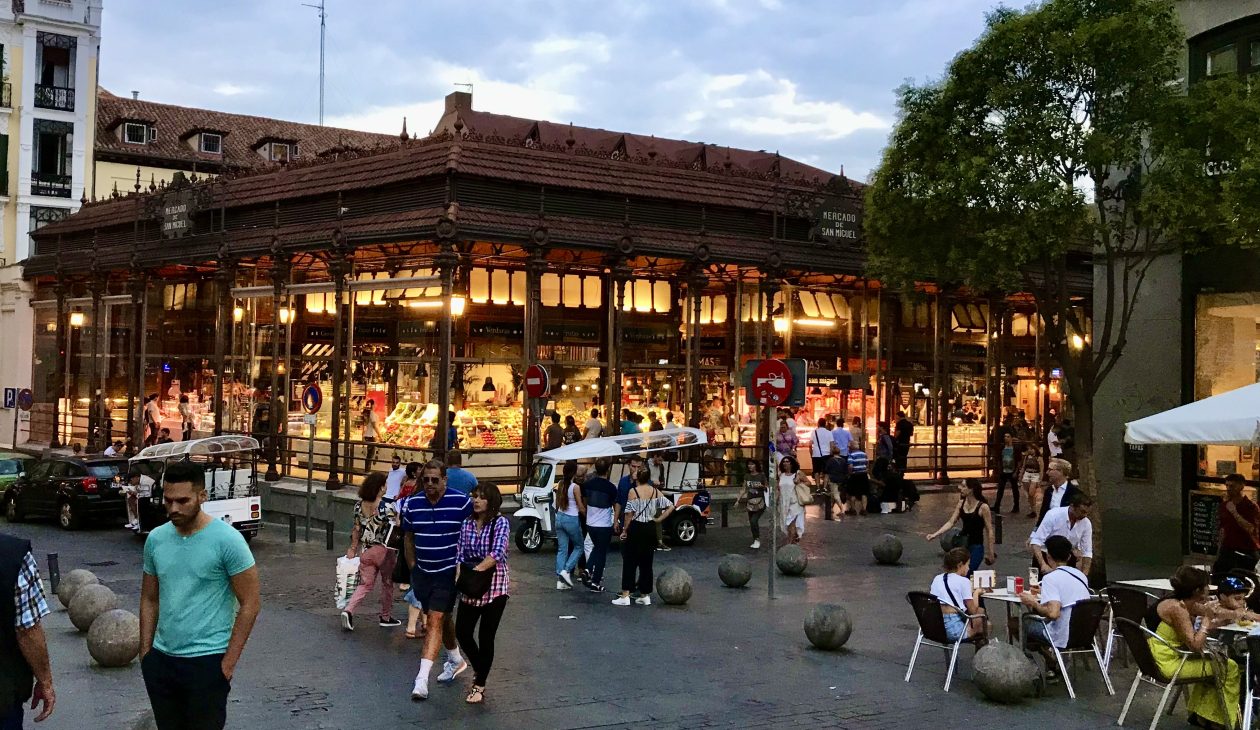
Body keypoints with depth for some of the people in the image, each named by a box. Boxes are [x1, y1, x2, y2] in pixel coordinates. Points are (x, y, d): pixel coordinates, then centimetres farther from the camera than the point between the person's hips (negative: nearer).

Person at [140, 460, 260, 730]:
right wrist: (145, 652, 8)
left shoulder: (227, 540, -13)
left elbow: (249, 604, -11)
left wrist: (229, 661, -12)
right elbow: (149, 600, 13)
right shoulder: (156, 539, 3)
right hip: (160, 659, 5)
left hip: (207, 661, -5)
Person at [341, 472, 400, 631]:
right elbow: (392, 531, -16)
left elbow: (356, 529, 6)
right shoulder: (387, 507, -19)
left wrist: (353, 548, 16)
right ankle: (386, 617, 27)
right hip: (383, 551, -4)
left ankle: (348, 610, -9)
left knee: (365, 584, 12)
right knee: (387, 583, 15)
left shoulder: (359, 505, -1)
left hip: (365, 551, 5)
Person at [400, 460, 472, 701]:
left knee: (435, 620, -12)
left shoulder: (461, 502, -11)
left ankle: (422, 677, -14)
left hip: (448, 572, -5)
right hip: (422, 572, 5)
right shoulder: (412, 504, 1)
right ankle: (455, 660, 41)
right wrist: (412, 569, 10)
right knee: (442, 618, 19)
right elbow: (409, 538, 13)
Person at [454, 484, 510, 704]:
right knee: (462, 632, 6)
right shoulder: (466, 524, 6)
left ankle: (479, 686, 14)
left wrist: (476, 570, -27)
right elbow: (460, 553, 3)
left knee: (486, 637, 1)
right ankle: (479, 669, 34)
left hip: (494, 586, -5)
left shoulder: (500, 523, -9)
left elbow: (497, 553, -20)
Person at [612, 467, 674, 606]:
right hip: (650, 529, 4)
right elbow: (670, 506, 0)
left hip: (636, 528, -4)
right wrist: (659, 519, 5)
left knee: (629, 562, 1)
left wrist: (625, 530, -1)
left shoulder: (633, 491, -10)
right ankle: (645, 596, 14)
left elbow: (629, 513, -11)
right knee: (646, 563, 11)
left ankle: (625, 596, -2)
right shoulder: (655, 491, 4)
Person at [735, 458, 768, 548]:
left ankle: (757, 540, -3)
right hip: (750, 502, 5)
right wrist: (738, 500, 9)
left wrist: (761, 486, -19)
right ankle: (755, 541, 20)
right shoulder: (747, 476, 9)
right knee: (752, 523, 8)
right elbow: (744, 489, 14)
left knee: (754, 521, -17)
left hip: (759, 502, -5)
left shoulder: (761, 476, -4)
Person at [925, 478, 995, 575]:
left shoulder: (983, 507, -14)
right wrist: (935, 535, -8)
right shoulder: (961, 503, 3)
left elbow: (989, 530, -9)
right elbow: (951, 522, 3)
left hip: (977, 546, -6)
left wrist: (991, 553, -8)